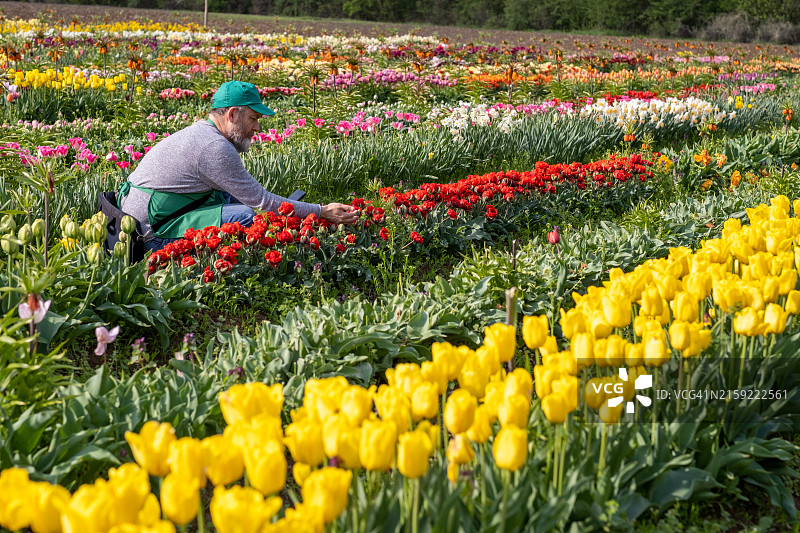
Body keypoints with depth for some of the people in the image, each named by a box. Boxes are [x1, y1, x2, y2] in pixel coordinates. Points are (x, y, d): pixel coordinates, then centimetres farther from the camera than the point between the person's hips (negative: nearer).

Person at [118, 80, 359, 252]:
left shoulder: (199, 131, 12)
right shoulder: (214, 147, -18)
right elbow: (259, 200, -15)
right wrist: (321, 212, -11)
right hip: (152, 236, -10)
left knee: (232, 198, 18)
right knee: (244, 216, -20)